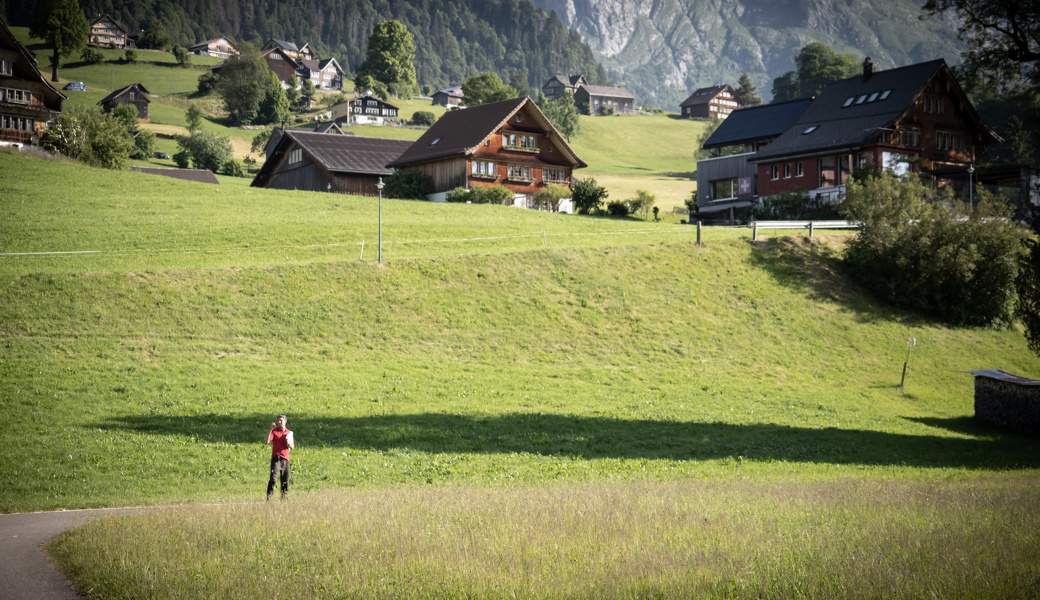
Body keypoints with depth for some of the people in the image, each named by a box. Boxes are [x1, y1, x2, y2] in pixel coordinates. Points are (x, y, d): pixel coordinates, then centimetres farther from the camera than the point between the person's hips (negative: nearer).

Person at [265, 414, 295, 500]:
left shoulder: (289, 433, 16)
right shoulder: (274, 431, 3)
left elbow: (292, 447, 20)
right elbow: (266, 442, -13)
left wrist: (290, 445, -4)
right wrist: (270, 429, -17)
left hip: (285, 458, 4)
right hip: (276, 458, -4)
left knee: (285, 480, 6)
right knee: (273, 477, -16)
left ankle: (284, 497, 17)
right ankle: (269, 496, -17)